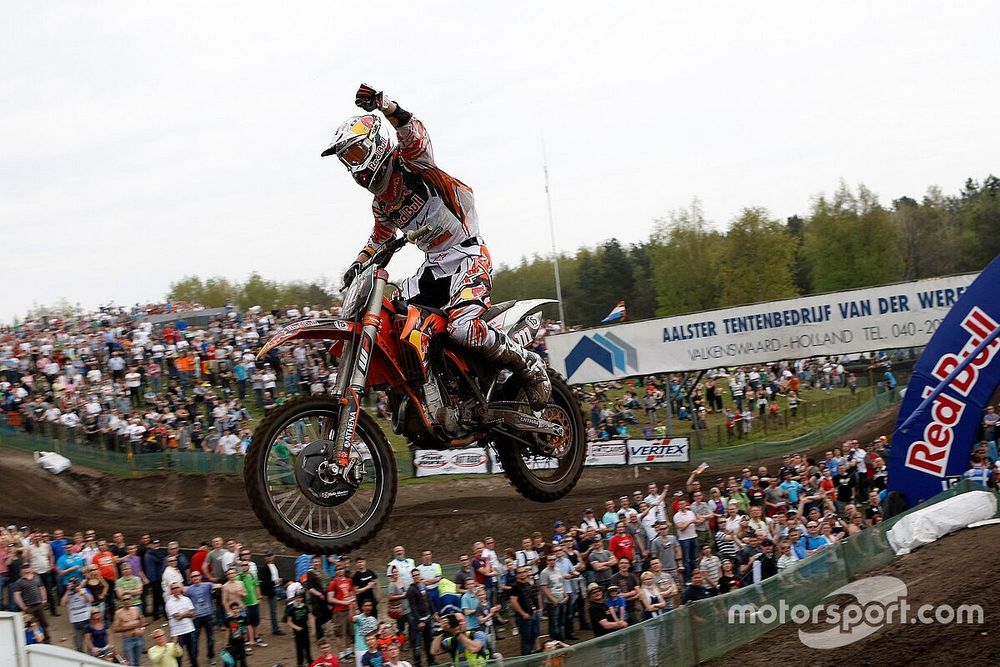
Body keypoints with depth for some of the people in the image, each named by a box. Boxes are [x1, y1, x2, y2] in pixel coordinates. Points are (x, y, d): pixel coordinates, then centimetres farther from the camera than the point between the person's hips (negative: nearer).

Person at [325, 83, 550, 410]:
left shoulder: (407, 160, -7)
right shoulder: (380, 202, 18)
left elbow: (414, 132, -30)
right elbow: (381, 235, 38)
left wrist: (384, 105, -50)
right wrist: (360, 261, 20)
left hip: (469, 256, -9)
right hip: (434, 266, 9)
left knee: (464, 329, -30)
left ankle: (529, 365, -8)